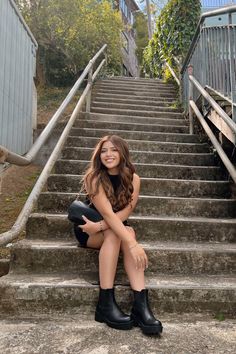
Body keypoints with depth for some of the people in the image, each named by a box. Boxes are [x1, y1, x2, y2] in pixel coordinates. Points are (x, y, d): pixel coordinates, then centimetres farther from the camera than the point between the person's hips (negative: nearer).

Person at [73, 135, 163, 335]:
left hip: (116, 228, 3)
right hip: (87, 231, -3)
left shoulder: (133, 179, -11)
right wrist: (133, 244, -40)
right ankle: (105, 304, -29)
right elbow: (108, 214, -32)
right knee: (113, 233, -33)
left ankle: (141, 304, -35)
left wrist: (100, 226, -33)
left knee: (128, 232, -30)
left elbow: (126, 212, -19)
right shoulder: (94, 178, -22)